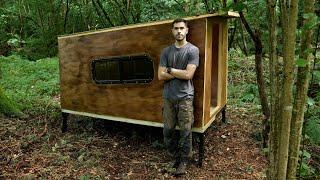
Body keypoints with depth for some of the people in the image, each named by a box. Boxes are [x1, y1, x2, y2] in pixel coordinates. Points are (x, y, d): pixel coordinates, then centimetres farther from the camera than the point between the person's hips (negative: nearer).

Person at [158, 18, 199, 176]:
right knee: (168, 130, 9)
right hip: (168, 97, 4)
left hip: (185, 97, -3)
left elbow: (188, 75, -12)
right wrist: (179, 73, -8)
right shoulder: (166, 51, 9)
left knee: (185, 131, 3)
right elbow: (160, 76, 0)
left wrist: (170, 70, -4)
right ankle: (175, 156, 32)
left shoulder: (193, 50, -1)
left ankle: (183, 162, 23)